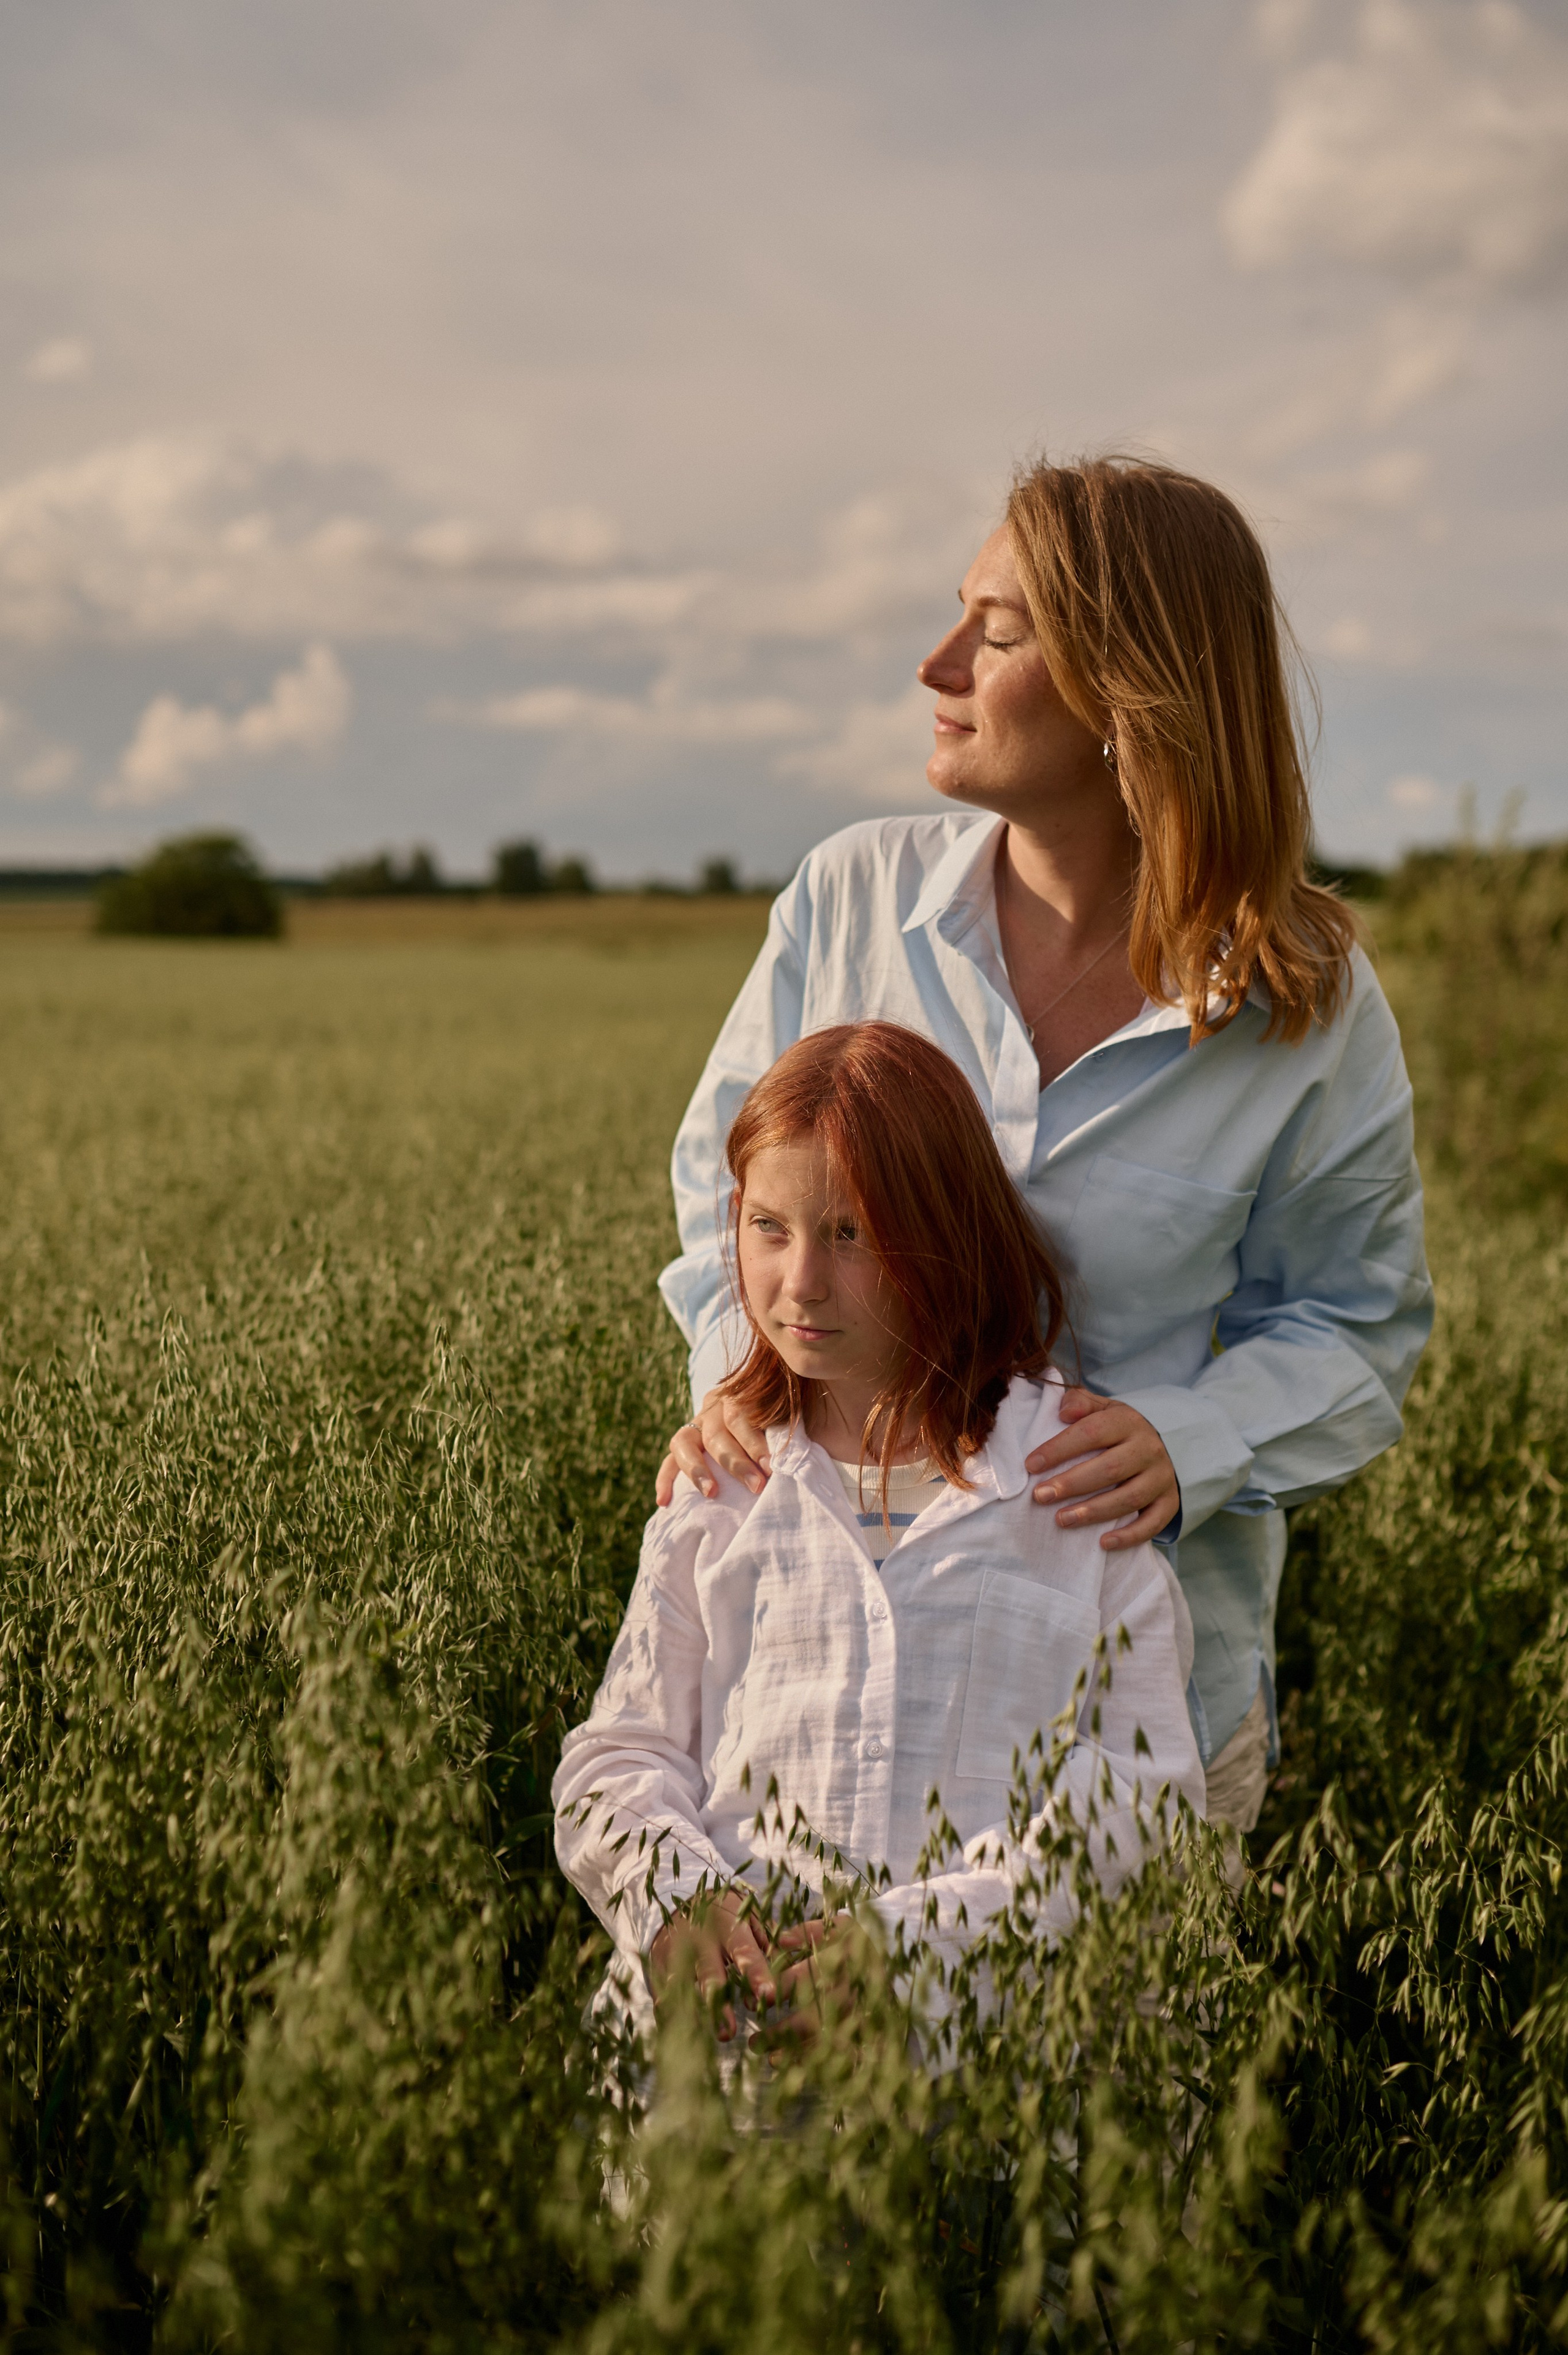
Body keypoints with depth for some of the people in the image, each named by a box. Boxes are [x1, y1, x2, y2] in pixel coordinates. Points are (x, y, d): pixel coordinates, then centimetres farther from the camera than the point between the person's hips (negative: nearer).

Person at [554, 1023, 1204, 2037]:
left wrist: (918, 1928, -13)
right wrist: (676, 1894, -9)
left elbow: (1142, 1780, 0)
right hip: (721, 2007, 2)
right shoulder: (721, 1479, 15)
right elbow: (620, 1753, 14)